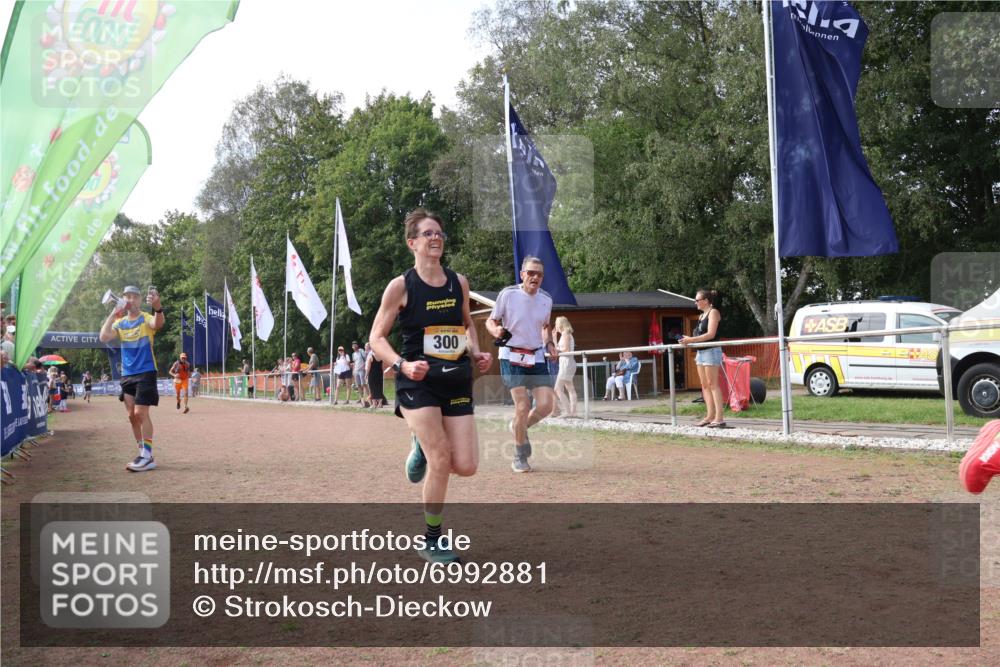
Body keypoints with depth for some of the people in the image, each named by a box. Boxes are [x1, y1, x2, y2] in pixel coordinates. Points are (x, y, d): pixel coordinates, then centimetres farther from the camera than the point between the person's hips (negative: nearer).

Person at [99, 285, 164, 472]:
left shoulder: (146, 319, -7)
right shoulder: (120, 322, 9)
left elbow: (158, 324, -32)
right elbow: (104, 338, -8)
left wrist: (158, 307, -54)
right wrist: (113, 314, -12)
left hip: (145, 372, -6)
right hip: (127, 374, 6)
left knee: (140, 414, -11)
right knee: (132, 416, 7)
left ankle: (147, 456, -6)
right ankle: (144, 454, 15)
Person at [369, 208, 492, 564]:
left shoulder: (458, 282, 7)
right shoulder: (401, 286, -6)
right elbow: (377, 337, -4)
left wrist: (476, 353, 6)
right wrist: (402, 365, -20)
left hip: (457, 382, 4)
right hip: (418, 383, -4)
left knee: (466, 466, -3)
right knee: (441, 460, -11)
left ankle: (424, 447, 31)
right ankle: (432, 540, 9)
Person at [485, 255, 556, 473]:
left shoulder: (546, 299, 4)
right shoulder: (508, 294, -9)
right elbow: (491, 321, 0)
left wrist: (549, 343, 4)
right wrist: (496, 331, -23)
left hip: (537, 357, 4)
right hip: (512, 356, -4)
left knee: (546, 404, -7)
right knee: (522, 406, -11)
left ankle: (520, 427, 25)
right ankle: (520, 457, 8)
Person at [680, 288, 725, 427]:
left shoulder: (713, 312, -7)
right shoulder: (702, 315, 18)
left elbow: (710, 334, -17)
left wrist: (691, 340, -18)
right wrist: (689, 340, -1)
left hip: (711, 351, -9)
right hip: (701, 352, 9)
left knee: (712, 384, -10)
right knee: (705, 385, 7)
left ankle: (719, 418, -10)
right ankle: (710, 416, 10)